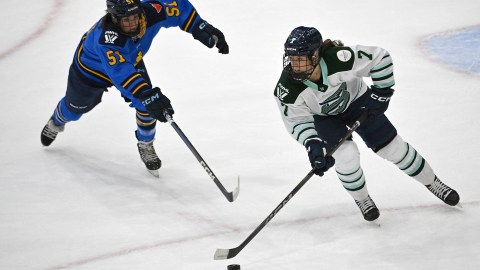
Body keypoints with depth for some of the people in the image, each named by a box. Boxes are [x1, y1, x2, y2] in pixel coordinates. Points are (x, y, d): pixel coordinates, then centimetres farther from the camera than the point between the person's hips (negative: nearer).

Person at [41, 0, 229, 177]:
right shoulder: (106, 37, -51)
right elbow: (121, 72, -61)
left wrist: (203, 30, -28)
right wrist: (147, 96, -71)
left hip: (130, 60, 4)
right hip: (90, 68, -3)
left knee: (147, 105, -15)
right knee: (74, 108, 22)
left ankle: (146, 146, 14)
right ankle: (56, 122, 59)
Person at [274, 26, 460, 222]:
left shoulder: (339, 59, -41)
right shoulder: (287, 88, -35)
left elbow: (379, 58, -28)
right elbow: (298, 121, -22)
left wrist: (381, 93, -23)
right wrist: (313, 145, -36)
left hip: (356, 101, 0)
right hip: (322, 116, 0)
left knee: (393, 147, 3)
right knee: (345, 155, -20)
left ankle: (432, 182, 26)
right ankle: (361, 200, 9)